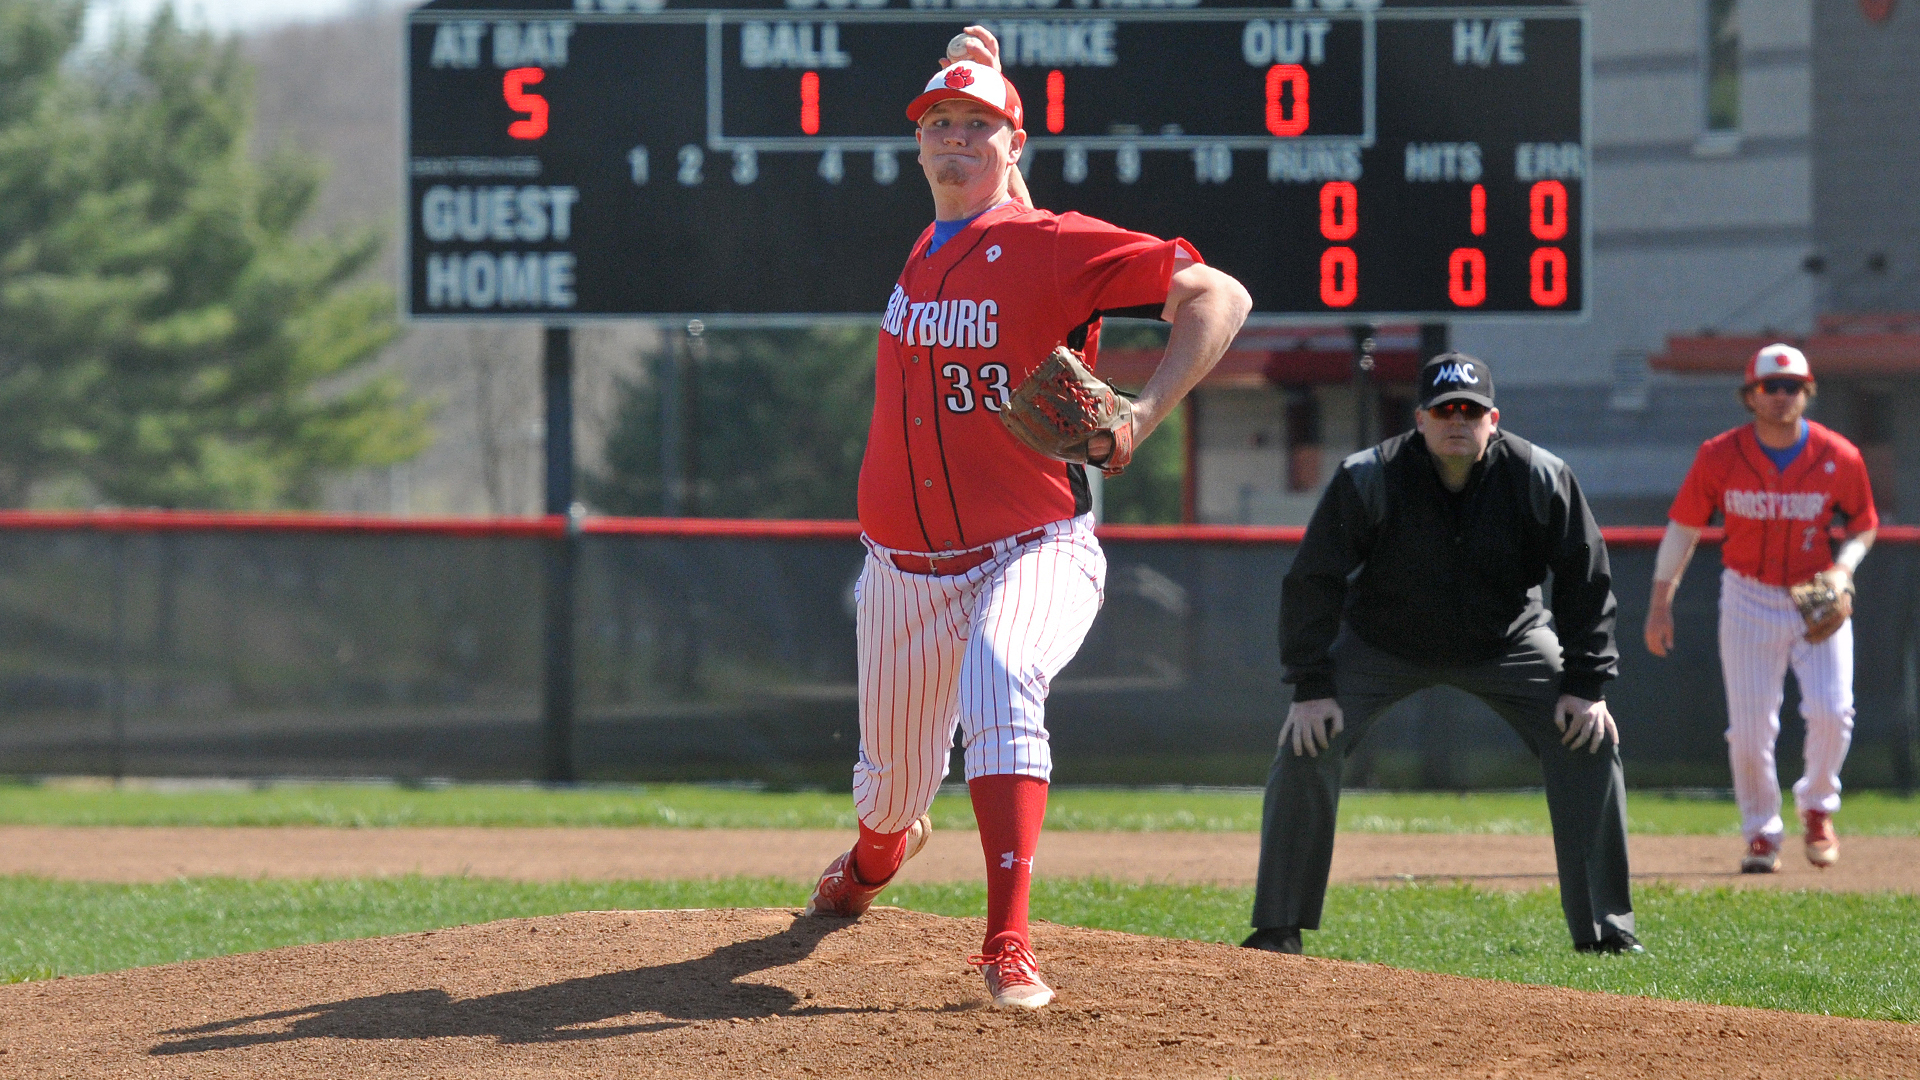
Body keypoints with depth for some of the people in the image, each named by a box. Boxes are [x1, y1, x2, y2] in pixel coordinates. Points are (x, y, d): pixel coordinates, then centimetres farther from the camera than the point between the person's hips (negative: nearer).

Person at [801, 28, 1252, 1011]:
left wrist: (1143, 414, -29)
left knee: (999, 690, -35)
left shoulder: (1050, 245, -10)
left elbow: (1218, 298, -18)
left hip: (1032, 552, -6)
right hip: (904, 570, 6)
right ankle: (875, 857, 57)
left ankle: (1008, 946, -38)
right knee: (894, 772, 19)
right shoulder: (923, 254, 9)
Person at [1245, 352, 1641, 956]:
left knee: (1589, 738, -15)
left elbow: (1586, 582, -11)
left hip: (1506, 644, 1)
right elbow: (1313, 582, -20)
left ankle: (1605, 929, -6)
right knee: (1306, 747, -19)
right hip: (1381, 645, -1)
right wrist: (1313, 687, -26)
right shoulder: (1368, 480, -25)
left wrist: (1585, 685, -17)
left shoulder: (1541, 480, -21)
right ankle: (1278, 929, -8)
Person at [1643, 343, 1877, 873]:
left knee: (1832, 710, -15)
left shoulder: (1838, 457, -7)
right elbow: (1683, 527, 2)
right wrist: (1660, 603, -1)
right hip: (1749, 600, 0)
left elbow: (1864, 526, 7)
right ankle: (1761, 832, 17)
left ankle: (1816, 808, 13)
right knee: (1750, 727, -4)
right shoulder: (1720, 456, -7)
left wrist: (1842, 570, -13)